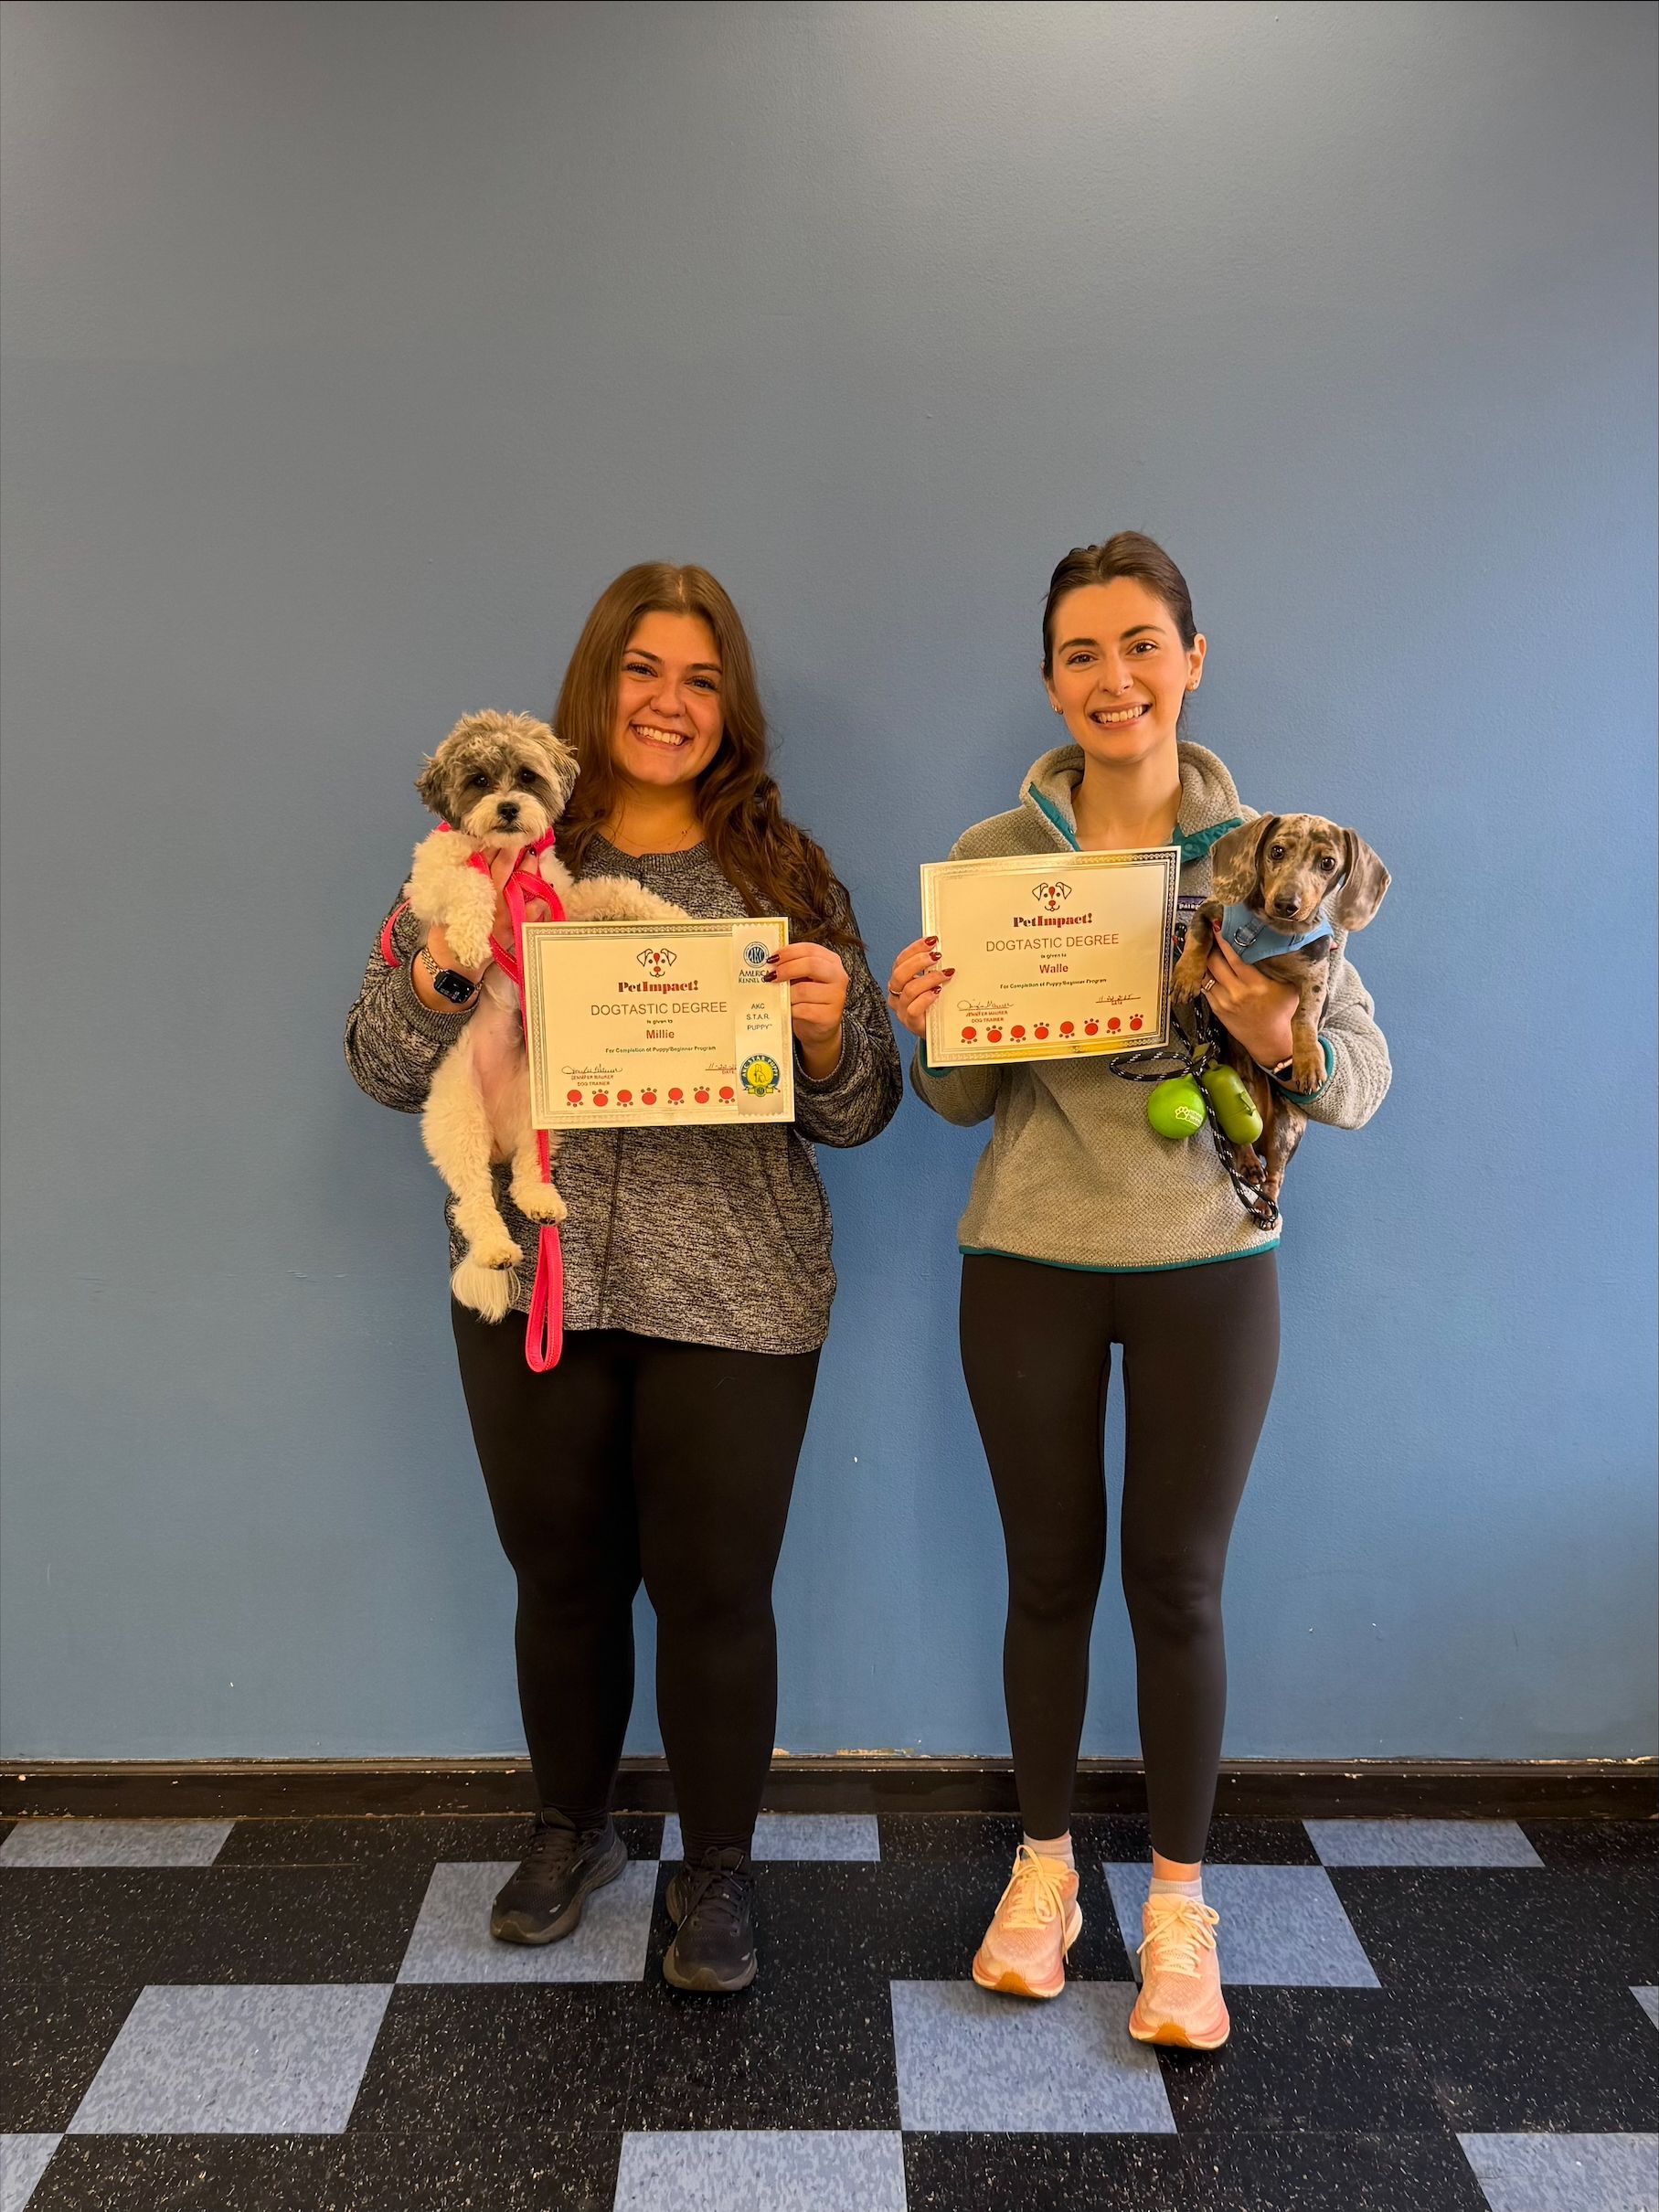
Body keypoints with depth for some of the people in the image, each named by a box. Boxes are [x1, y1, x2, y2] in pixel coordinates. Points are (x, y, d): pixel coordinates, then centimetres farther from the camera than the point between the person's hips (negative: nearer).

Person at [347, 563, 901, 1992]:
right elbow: (390, 1072, 4)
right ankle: (573, 1828, 42)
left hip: (734, 1297, -1)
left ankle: (720, 1869, 31)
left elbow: (856, 1114, 3)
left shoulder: (782, 873, 3)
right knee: (562, 1576, 16)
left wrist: (829, 1027, -19)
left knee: (714, 1591, 7)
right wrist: (430, 976, -16)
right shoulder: (499, 856, 4)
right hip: (531, 1285, 2)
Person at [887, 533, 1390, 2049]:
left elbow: (1366, 1078, -2)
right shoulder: (991, 857, 0)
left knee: (1179, 1584, 9)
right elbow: (968, 1098, 5)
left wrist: (1283, 1039, -23)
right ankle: (1045, 1864, 35)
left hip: (1207, 1265, -1)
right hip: (1030, 1263, 1)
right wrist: (926, 1027, -17)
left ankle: (1179, 1905, 30)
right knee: (1050, 1572, 13)